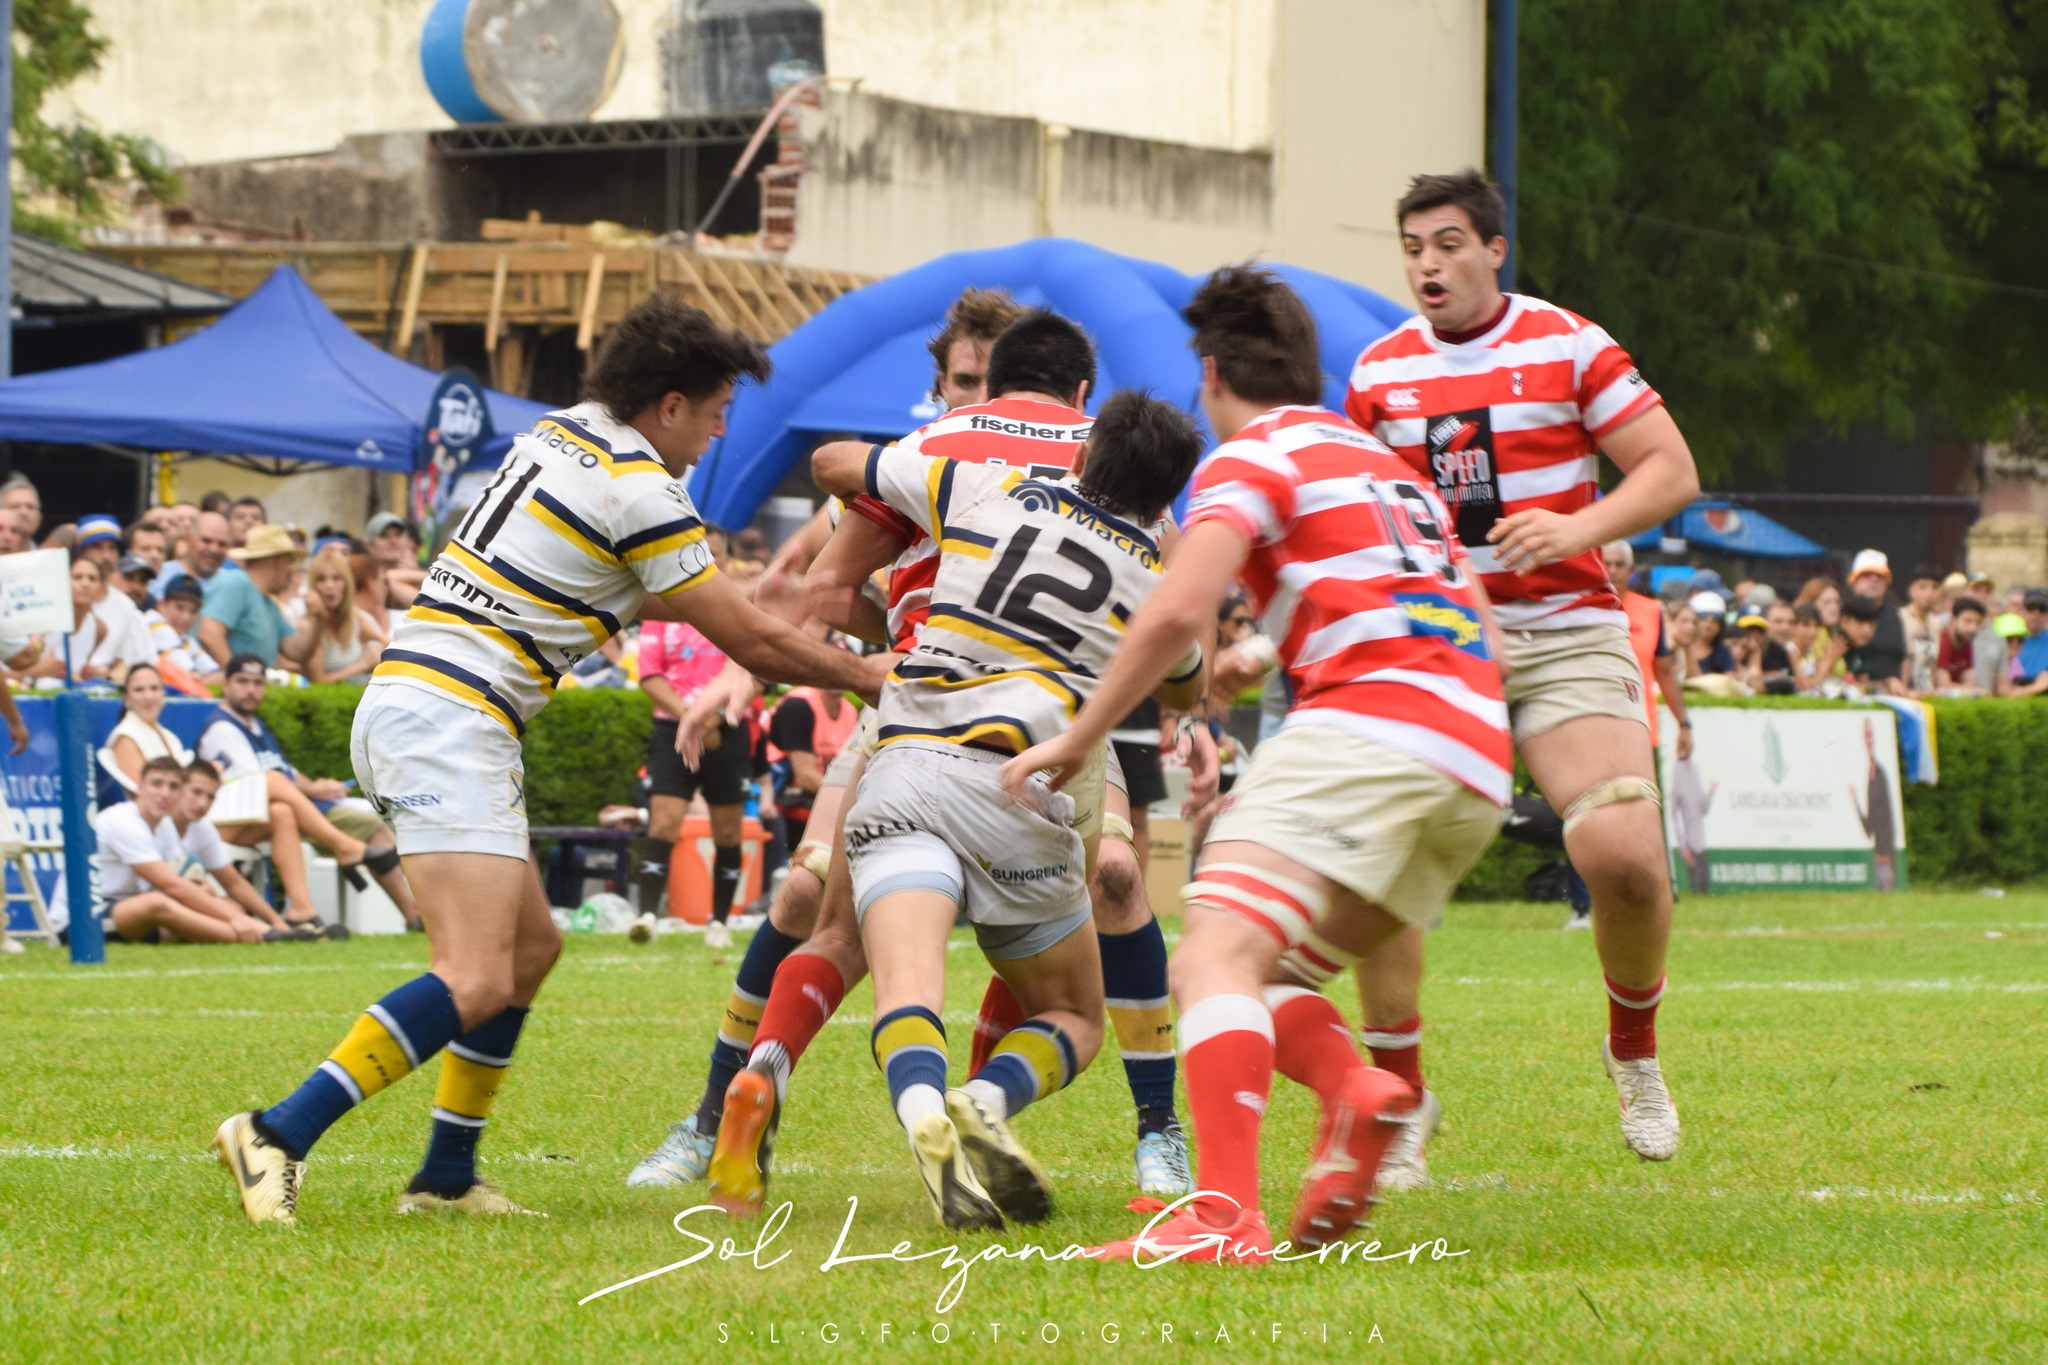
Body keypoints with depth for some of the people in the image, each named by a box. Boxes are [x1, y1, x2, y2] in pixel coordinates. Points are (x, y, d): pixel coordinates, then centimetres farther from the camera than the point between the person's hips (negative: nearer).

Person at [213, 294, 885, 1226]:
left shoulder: (559, 438, 16)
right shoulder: (638, 493, -10)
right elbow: (752, 644, -3)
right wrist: (875, 679, 9)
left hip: (403, 704, 10)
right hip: (449, 723, -10)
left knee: (532, 944, 17)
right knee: (478, 981, -17)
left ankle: (446, 1175, 17)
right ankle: (278, 1135, -24)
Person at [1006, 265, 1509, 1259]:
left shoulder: (1252, 458, 6)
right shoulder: (1396, 470, 31)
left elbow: (1177, 614, -9)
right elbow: (1480, 644, 34)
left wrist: (1077, 739, 2)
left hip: (1366, 723, -8)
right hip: (1478, 770, 8)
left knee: (1215, 954, -19)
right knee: (1267, 974, 15)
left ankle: (1224, 1215, -40)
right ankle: (1355, 1088, -17)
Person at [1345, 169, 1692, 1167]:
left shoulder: (1567, 346, -1)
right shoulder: (1377, 372, 8)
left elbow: (1673, 472, -3)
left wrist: (1579, 529, -18)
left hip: (1563, 635, -2)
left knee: (1623, 856, -19)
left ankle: (1634, 1051, 10)